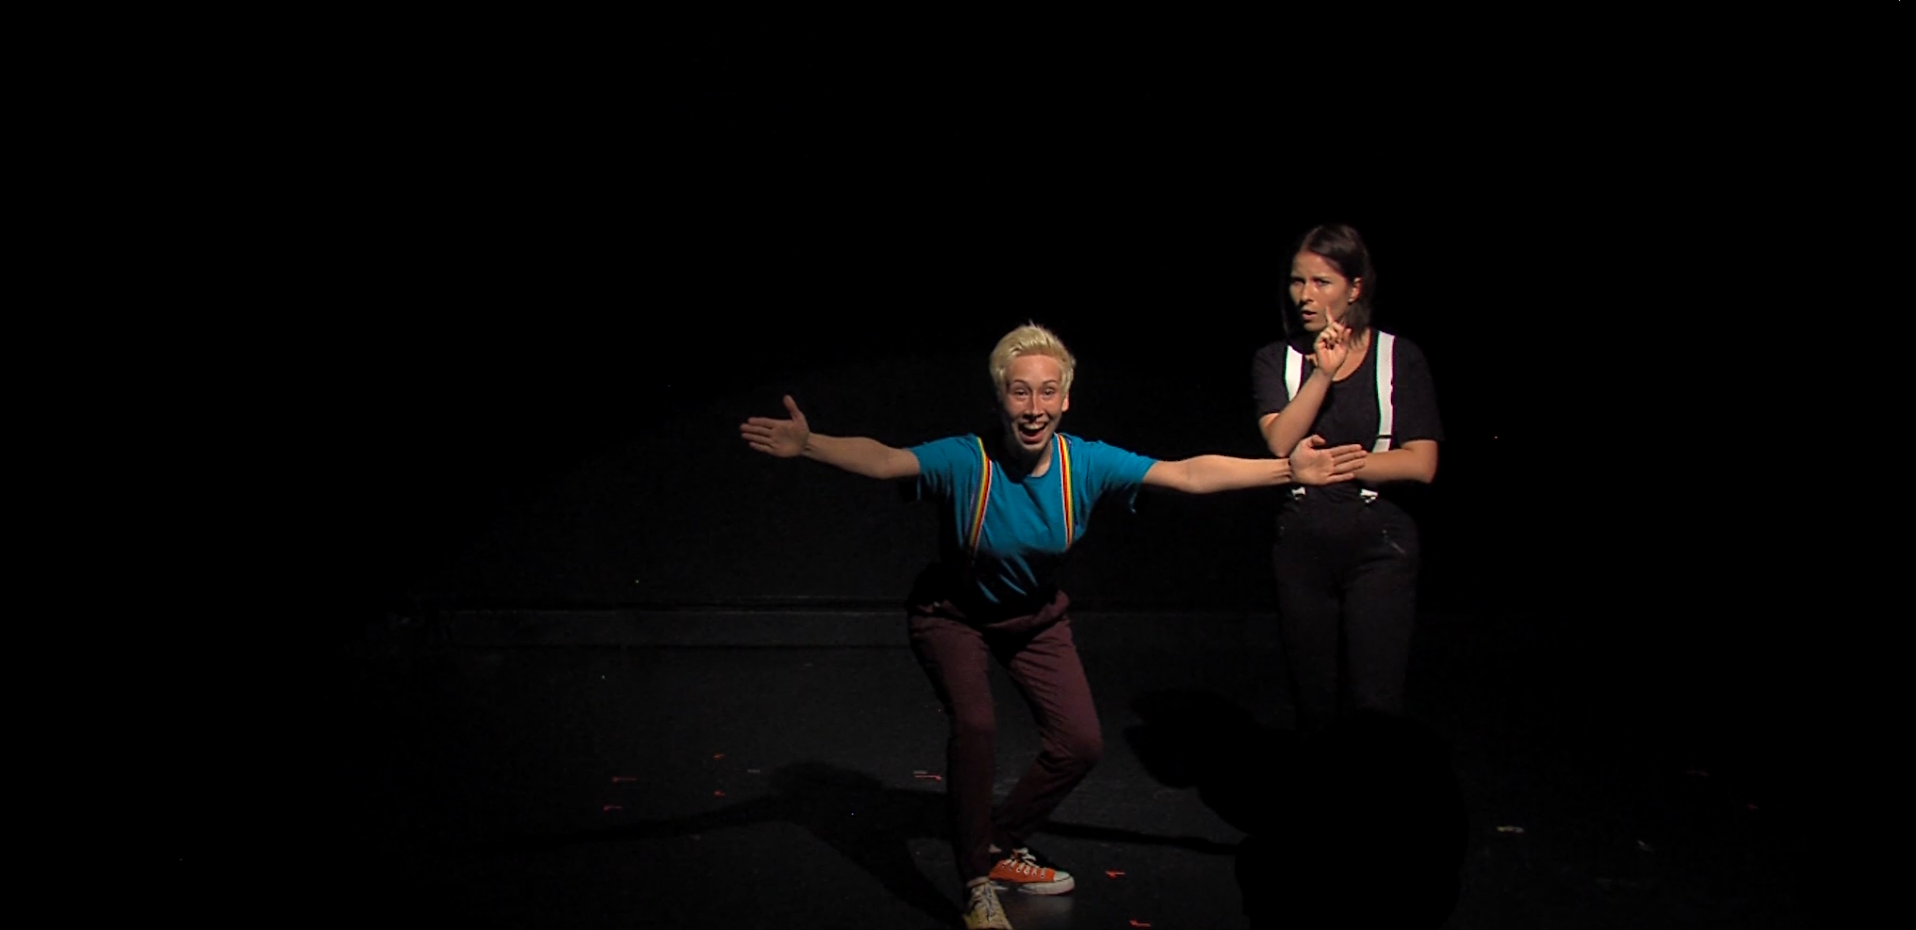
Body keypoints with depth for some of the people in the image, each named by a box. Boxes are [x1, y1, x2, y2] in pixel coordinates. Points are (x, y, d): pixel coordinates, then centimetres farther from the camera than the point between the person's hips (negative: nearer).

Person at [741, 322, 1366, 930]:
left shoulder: (1087, 464, -22)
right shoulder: (964, 461, -31)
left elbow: (1191, 475, -24)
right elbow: (883, 460, -46)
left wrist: (1287, 469, -32)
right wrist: (808, 445, -65)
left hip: (1034, 617, 4)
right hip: (954, 614, -4)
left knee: (1080, 743, 1)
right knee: (974, 724, -26)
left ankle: (1004, 846, 26)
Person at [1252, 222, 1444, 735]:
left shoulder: (1399, 357, 1)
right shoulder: (1276, 360, 6)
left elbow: (1421, 463, -6)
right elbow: (1281, 443, -11)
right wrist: (1323, 372, -19)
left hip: (1379, 544, -2)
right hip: (1302, 546, 2)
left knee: (1372, 706, -10)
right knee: (1315, 706, 9)